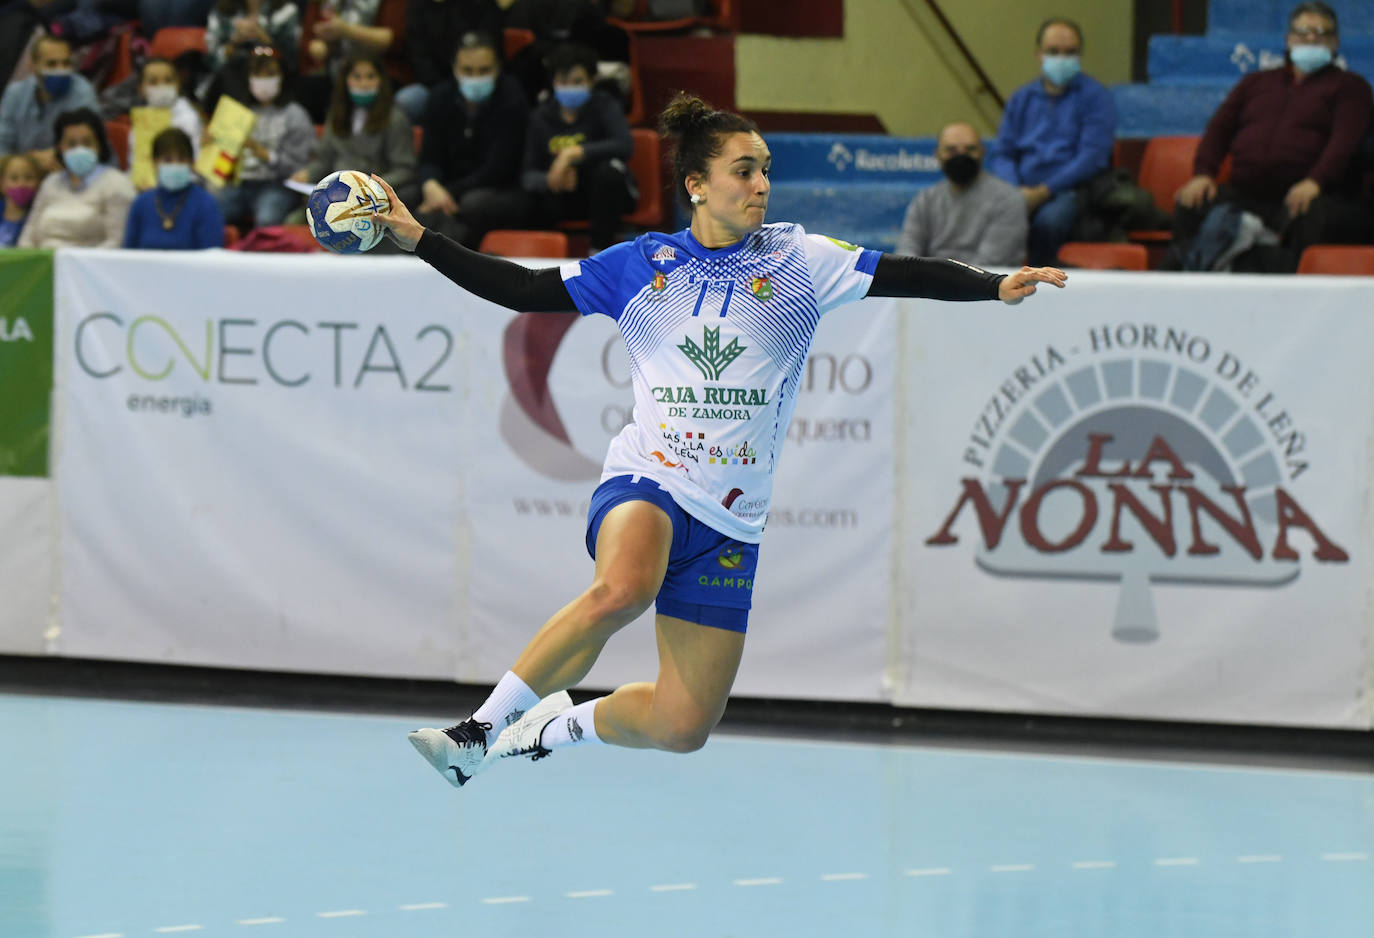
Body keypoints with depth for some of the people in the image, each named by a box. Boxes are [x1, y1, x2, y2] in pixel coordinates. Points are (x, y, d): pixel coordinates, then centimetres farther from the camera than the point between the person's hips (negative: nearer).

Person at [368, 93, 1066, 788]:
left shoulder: (797, 259, 3)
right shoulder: (641, 267, 4)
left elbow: (909, 276, -5)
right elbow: (523, 290, 7)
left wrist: (996, 286, -21)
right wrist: (416, 239, 1)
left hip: (731, 522, 2)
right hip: (647, 478, -2)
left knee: (681, 728, 0)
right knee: (623, 588, -39)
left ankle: (557, 725, 30)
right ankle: (484, 726, -24)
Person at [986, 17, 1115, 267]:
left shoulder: (1095, 97, 5)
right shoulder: (1022, 98, 20)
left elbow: (1092, 158, -6)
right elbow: (1001, 154, 15)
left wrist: (1042, 192, -14)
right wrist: (1015, 191, -7)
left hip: (1069, 191, -4)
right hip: (1022, 192, 4)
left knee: (1047, 220, -38)